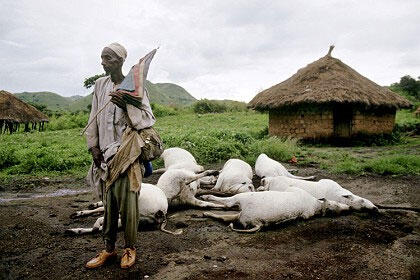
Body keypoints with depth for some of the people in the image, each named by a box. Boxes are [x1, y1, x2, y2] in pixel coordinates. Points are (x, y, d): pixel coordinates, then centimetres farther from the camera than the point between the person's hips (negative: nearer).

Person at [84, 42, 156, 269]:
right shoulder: (100, 84, 12)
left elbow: (149, 118, -9)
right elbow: (94, 118, 13)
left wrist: (126, 106, -23)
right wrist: (93, 146, 8)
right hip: (105, 152, 5)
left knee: (127, 203, -1)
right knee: (108, 203, 11)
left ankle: (130, 248, 17)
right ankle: (109, 248, 23)